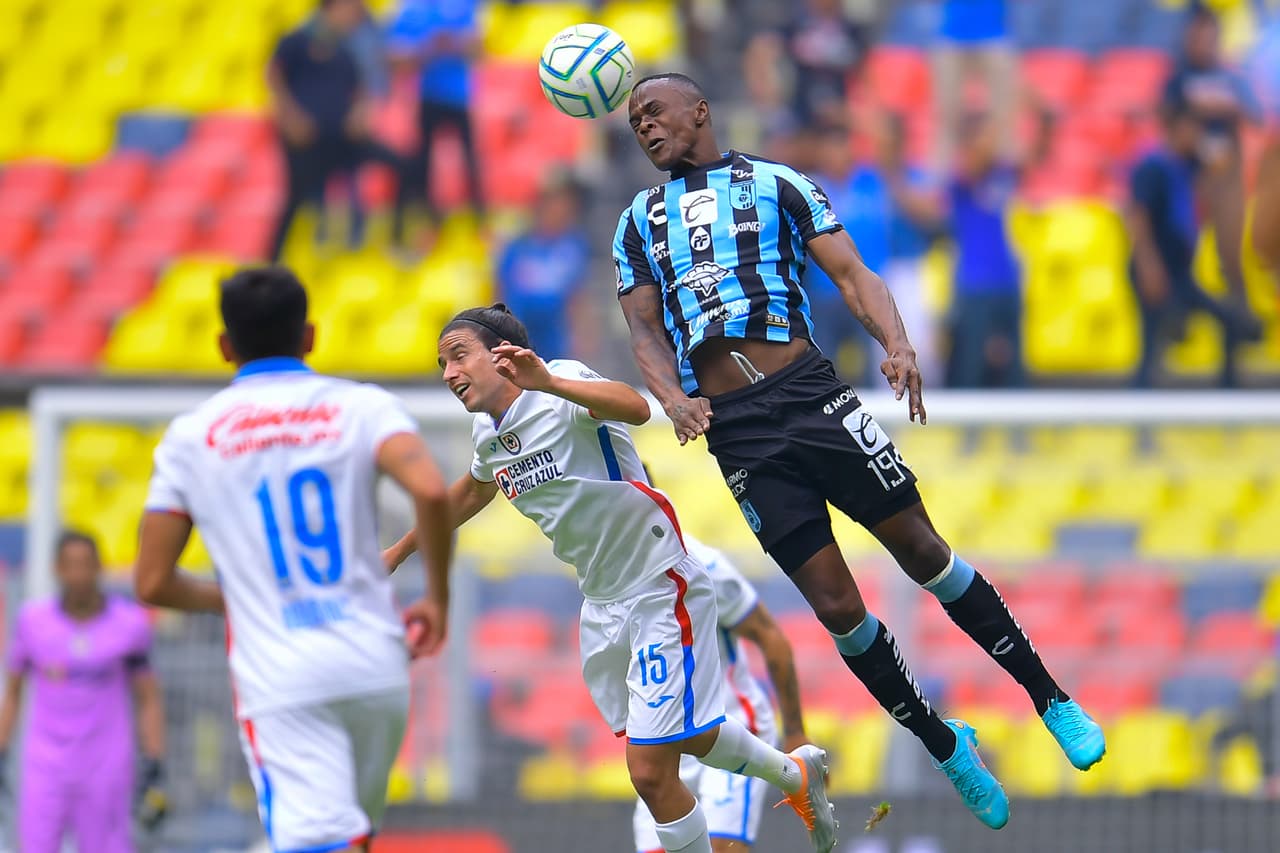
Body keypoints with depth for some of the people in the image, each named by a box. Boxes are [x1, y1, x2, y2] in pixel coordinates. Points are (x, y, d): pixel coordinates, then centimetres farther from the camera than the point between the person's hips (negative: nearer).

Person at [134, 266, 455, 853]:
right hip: (376, 668, 2)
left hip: (280, 685, -2)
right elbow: (430, 490, -15)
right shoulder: (359, 407, 4)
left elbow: (153, 583, 6)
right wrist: (438, 596, 0)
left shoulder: (191, 437, 6)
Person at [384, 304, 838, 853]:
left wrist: (549, 382, -56)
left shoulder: (563, 383, -19)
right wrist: (398, 552, 37)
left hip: (661, 589, -9)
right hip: (602, 606, 9)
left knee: (650, 771, -13)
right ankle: (796, 774, 43)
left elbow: (635, 409, -41)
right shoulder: (487, 434, 6)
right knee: (689, 738, 19)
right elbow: (472, 492, 29)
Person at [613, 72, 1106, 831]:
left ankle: (1050, 698, 8)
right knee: (836, 605, -2)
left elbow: (851, 273, 2)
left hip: (808, 391, -2)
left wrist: (897, 344, -17)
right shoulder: (639, 223, 18)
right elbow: (645, 327, 10)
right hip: (734, 428, 2)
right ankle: (946, 748, 13)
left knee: (922, 550, -4)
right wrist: (671, 397, -12)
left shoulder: (775, 182, 9)